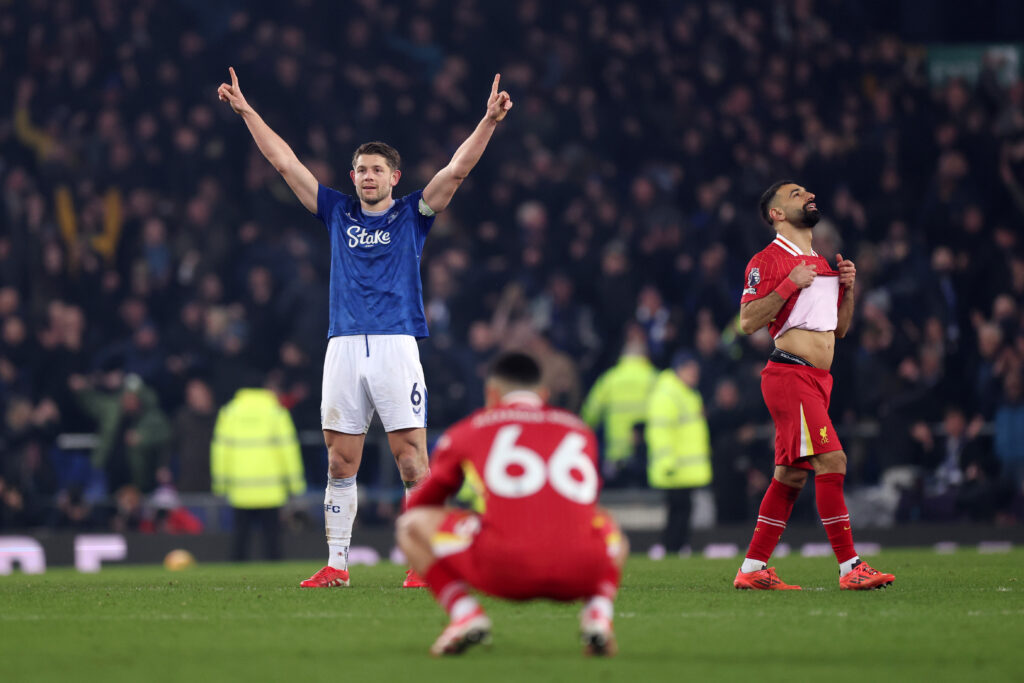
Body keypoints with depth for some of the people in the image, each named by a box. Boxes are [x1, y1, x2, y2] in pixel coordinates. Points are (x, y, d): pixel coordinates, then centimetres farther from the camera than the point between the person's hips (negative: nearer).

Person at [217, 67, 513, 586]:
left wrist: (489, 122, -14)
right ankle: (337, 565, 8)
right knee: (340, 463, 3)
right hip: (344, 347, 3)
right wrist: (246, 111, 17)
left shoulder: (412, 214, 9)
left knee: (412, 460, -7)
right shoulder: (338, 212, 16)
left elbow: (457, 169, -2)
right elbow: (284, 161, 18)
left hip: (397, 345, -3)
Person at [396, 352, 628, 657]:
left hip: (506, 568, -2)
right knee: (610, 527, 38)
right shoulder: (580, 430, 30)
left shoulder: (466, 431, 23)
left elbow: (417, 505, 35)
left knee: (412, 524, 22)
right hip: (583, 572, 2)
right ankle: (598, 611, 7)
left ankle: (463, 612, -2)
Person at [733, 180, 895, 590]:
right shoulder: (769, 260, -4)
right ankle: (850, 568, -18)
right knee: (831, 460, -17)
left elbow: (839, 330, 26)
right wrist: (790, 285, -17)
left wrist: (847, 288, 10)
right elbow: (748, 321, -13)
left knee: (791, 475, 8)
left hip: (818, 380, 9)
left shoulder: (822, 263, 22)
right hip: (789, 373, -9)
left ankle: (752, 569, 13)